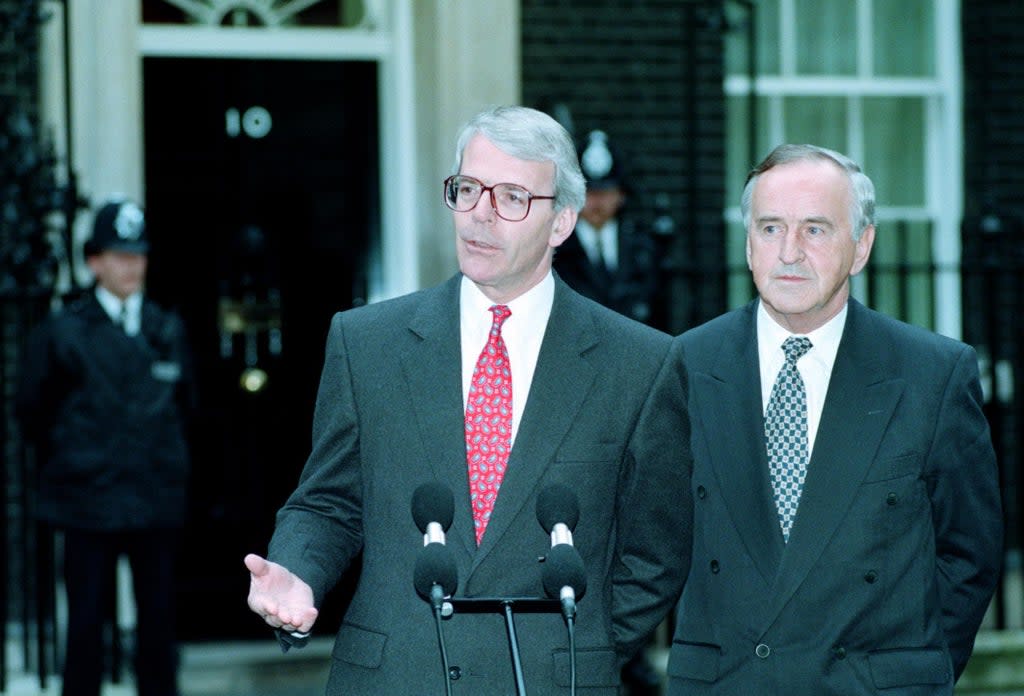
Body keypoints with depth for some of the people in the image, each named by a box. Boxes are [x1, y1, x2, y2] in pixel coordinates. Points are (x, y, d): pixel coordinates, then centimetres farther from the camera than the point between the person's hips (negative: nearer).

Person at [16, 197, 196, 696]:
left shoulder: (169, 331, 10)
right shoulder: (61, 333, 0)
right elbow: (32, 411, 8)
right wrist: (70, 463, 10)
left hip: (159, 501, 3)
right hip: (89, 501, -3)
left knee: (158, 619, 5)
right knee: (86, 622, -1)